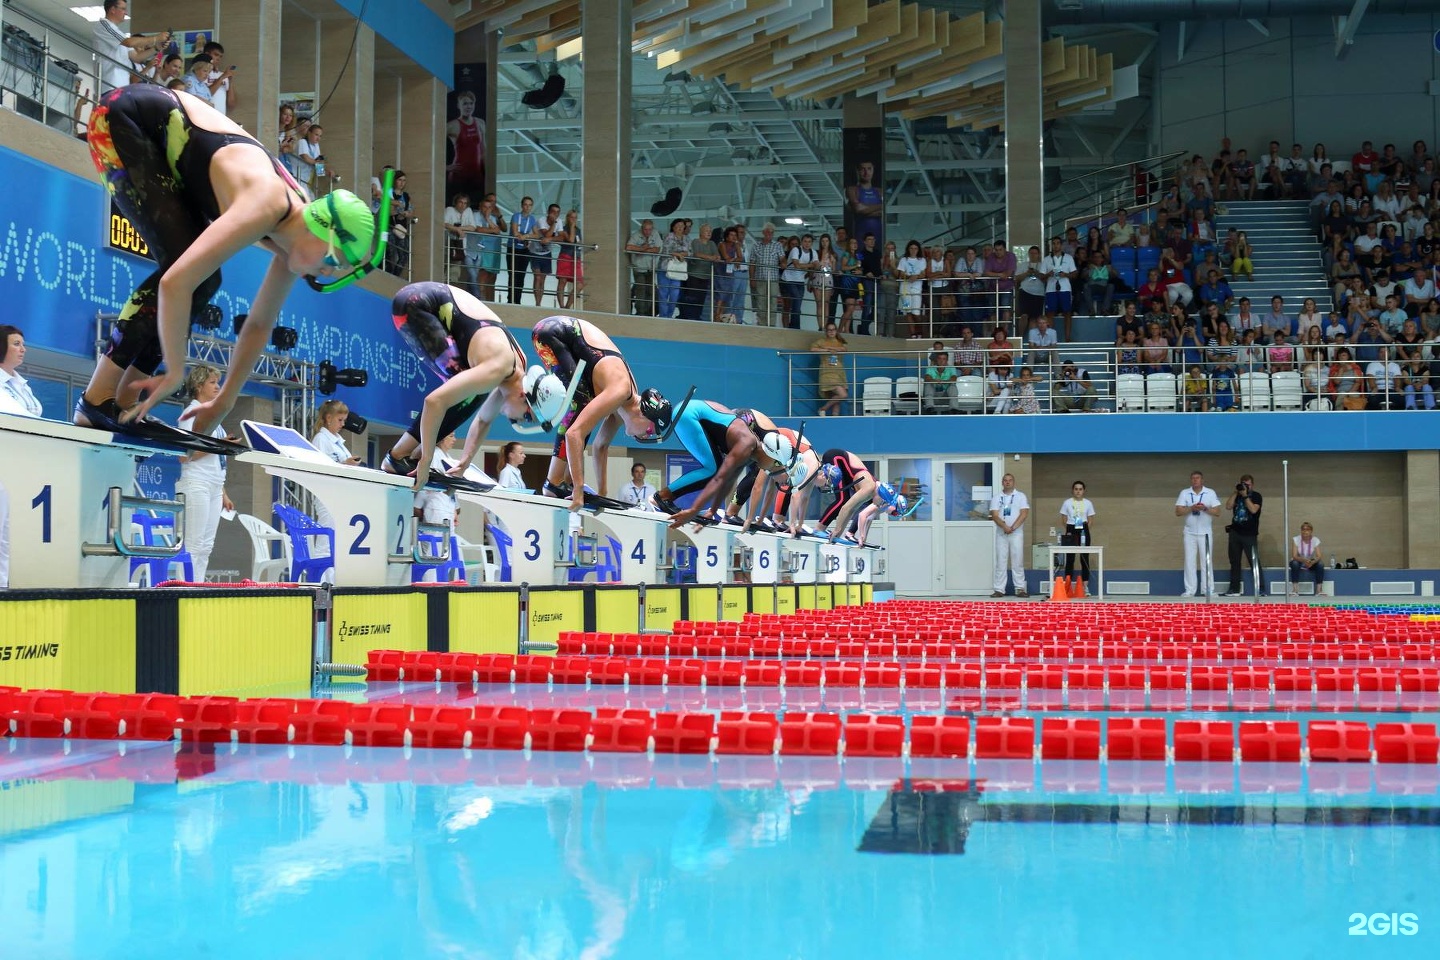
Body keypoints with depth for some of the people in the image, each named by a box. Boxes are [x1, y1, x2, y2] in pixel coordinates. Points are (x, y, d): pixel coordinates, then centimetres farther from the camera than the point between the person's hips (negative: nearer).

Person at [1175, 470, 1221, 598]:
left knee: (1206, 561, 1)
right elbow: (1178, 512, -4)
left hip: (1205, 532, -1)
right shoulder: (1184, 493, 2)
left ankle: (1208, 590, 5)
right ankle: (1189, 590, 4)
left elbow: (1217, 512, -3)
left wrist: (1205, 508, -19)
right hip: (1190, 532, 1)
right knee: (1190, 561, 2)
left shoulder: (1210, 493, 0)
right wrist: (1191, 508, -18)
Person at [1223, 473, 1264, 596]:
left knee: (1254, 562, -6)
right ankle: (1234, 589, 11)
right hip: (1235, 532, 5)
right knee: (1234, 562, 6)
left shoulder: (1256, 496, 2)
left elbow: (1253, 509, -14)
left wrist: (1245, 496, -13)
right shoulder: (1237, 495, 13)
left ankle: (1261, 589, -5)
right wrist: (1236, 492, -5)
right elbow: (1228, 506, -1)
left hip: (1249, 534, -5)